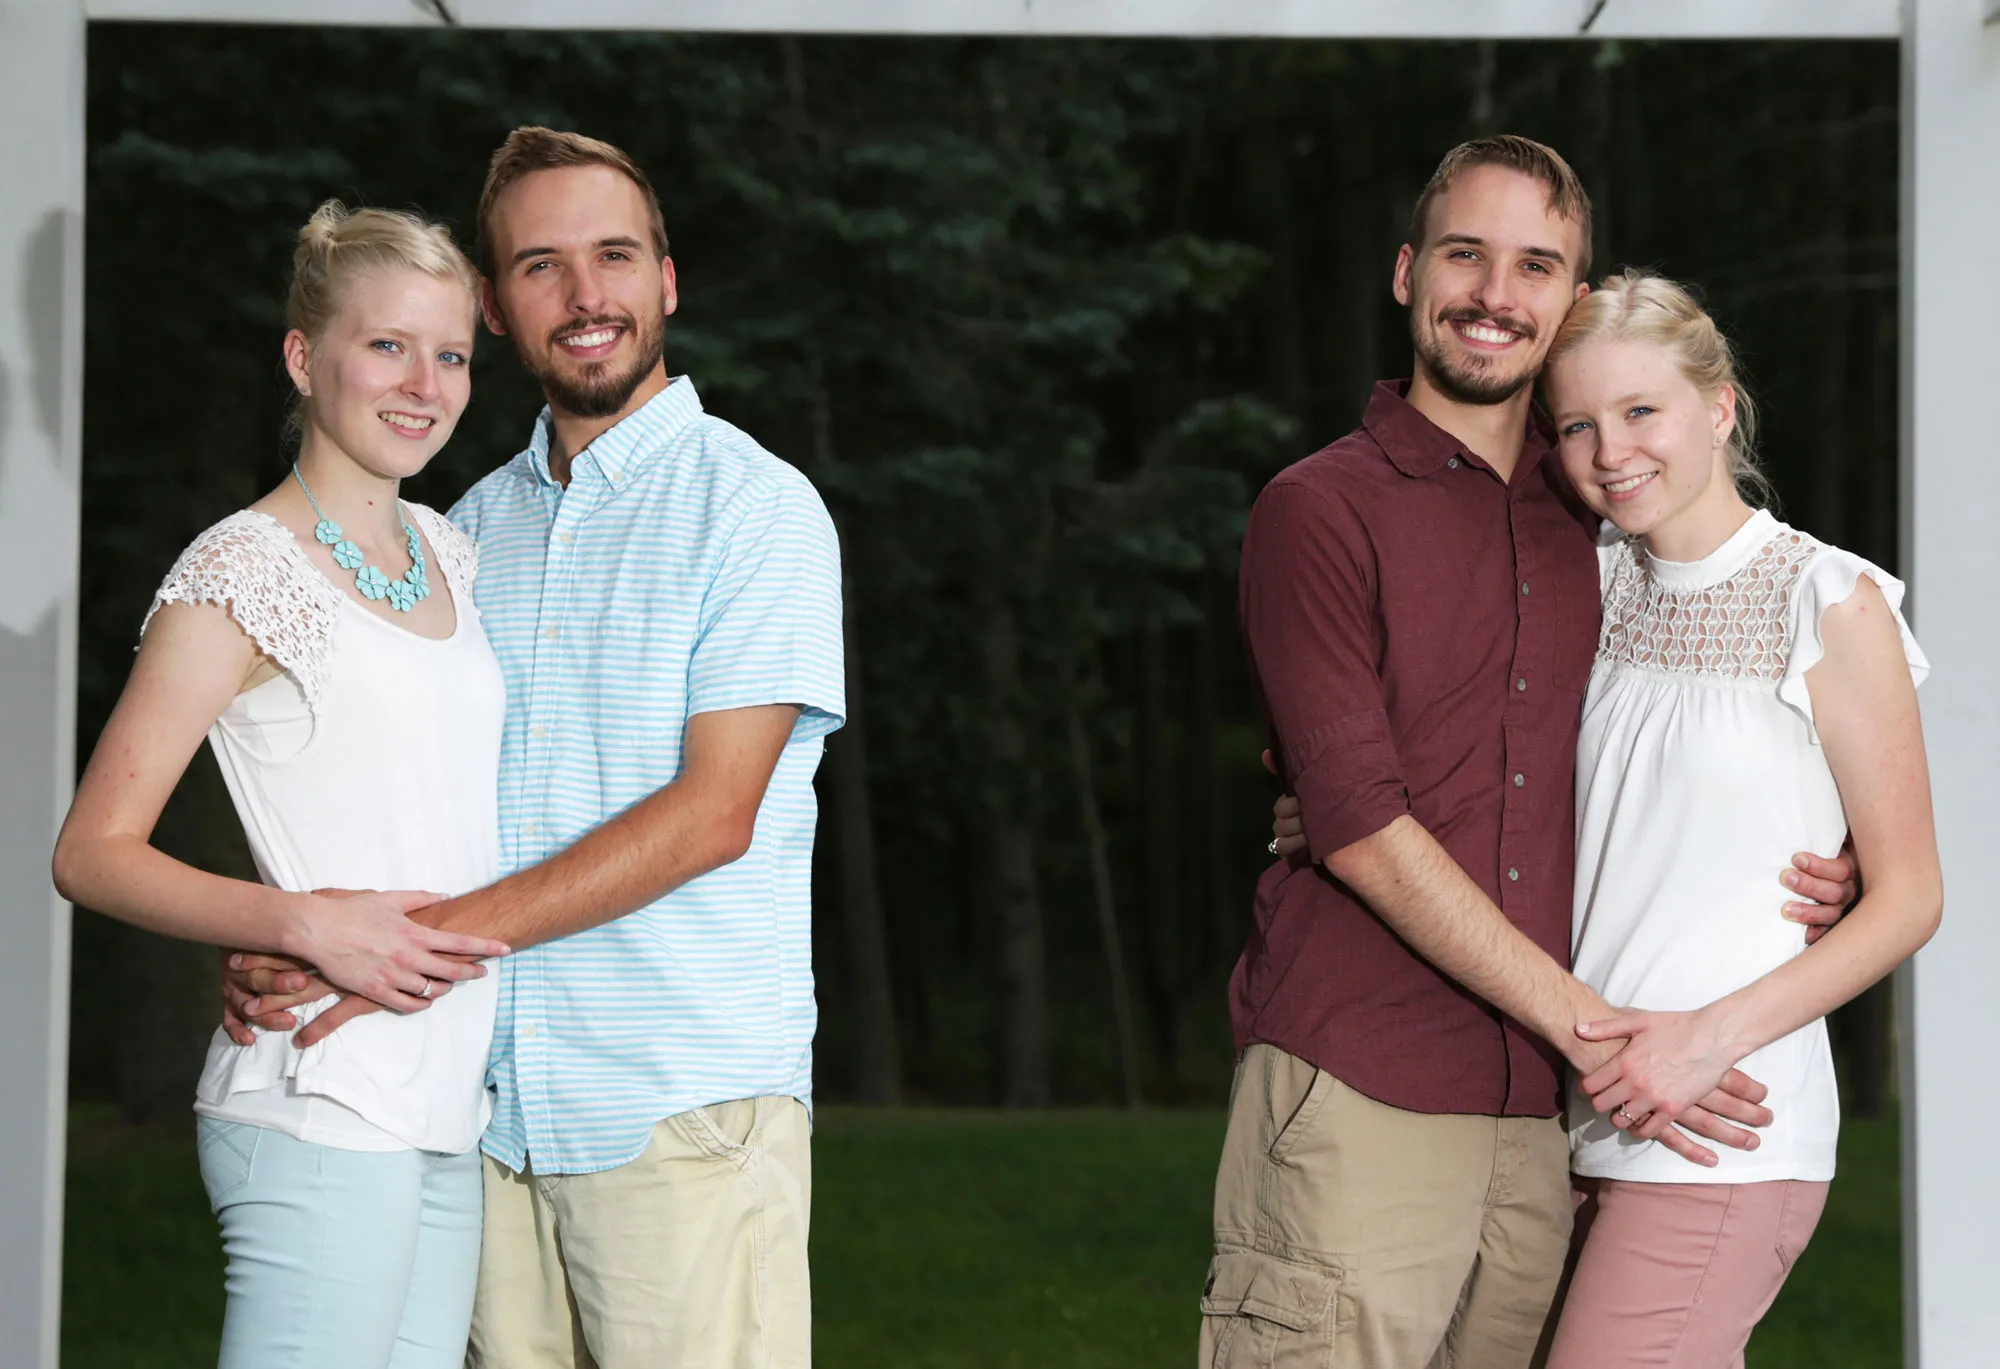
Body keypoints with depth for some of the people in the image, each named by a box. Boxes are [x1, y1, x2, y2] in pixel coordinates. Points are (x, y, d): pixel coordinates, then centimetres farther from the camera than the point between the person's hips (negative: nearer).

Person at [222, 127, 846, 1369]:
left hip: (687, 1110, -5)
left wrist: (438, 934, -18)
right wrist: (284, 947, -4)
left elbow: (713, 811, -12)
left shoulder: (756, 508, -3)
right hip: (494, 1105, 5)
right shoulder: (473, 528, 16)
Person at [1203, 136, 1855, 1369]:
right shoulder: (1320, 512, -1)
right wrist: (1585, 1025, -10)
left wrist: (1803, 865, 4)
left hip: (1540, 1116, 5)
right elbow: (1358, 824, -8)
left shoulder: (1596, 519, 16)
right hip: (1356, 1093, -5)